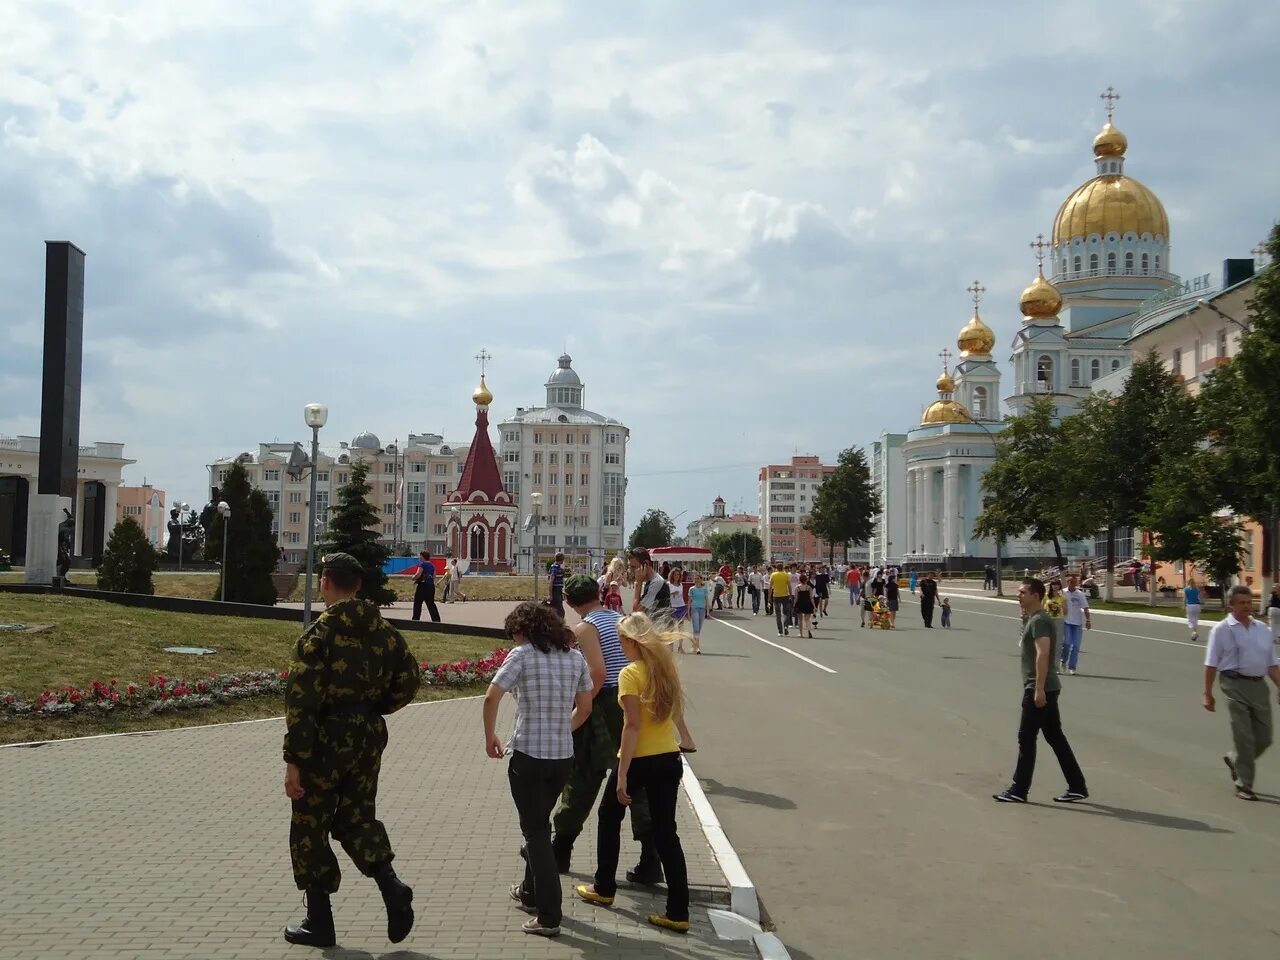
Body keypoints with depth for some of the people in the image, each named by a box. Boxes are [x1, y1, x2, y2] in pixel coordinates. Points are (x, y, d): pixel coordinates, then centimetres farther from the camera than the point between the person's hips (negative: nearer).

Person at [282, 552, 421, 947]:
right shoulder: (384, 630, 4)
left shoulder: (319, 634, -15)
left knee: (310, 827, 9)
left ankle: (319, 923, 16)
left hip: (327, 740, -6)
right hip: (370, 738, 6)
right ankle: (392, 888, -2)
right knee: (357, 818, 21)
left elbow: (301, 701, -19)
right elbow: (409, 680, 7)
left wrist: (294, 761, -16)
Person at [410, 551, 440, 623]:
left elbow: (418, 574, -20)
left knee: (417, 603, 3)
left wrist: (413, 578, -2)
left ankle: (416, 619, 4)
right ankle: (436, 619, 2)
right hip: (431, 586, 7)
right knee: (431, 603, 9)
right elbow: (434, 577, 16)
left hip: (422, 585, -7)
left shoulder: (422, 564, -9)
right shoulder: (432, 565, 12)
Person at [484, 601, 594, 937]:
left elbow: (491, 698, -14)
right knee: (540, 824, 24)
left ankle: (548, 916, 1)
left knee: (535, 831, 4)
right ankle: (530, 893, 41)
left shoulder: (522, 654, -8)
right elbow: (585, 707, 11)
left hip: (527, 757, -5)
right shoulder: (575, 657, 7)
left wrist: (490, 737, 0)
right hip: (563, 757, 5)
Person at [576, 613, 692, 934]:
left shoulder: (630, 673, -14)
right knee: (666, 833, 8)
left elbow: (633, 726, -18)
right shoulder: (665, 667, 6)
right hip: (670, 759, 5)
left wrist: (621, 775, -17)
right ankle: (678, 912, 5)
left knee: (609, 818, 19)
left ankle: (604, 889, 33)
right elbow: (673, 713, 8)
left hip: (640, 761, -5)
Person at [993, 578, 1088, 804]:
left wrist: (1039, 689, -28)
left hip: (1038, 689, -10)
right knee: (1055, 737, 12)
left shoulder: (1039, 621, -15)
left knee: (1026, 737, -4)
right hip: (1043, 689, 10)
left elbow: (1042, 654, -24)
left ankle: (1019, 790, 2)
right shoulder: (1033, 619, 17)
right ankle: (1076, 787, 15)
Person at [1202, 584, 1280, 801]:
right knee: (1244, 737, -6)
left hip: (1259, 685, 5)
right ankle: (1244, 785, 4)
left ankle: (1234, 760, 33)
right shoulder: (1221, 630, 1)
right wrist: (1208, 694, -3)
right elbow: (1211, 664, 0)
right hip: (1235, 685, -5)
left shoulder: (1262, 630, 15)